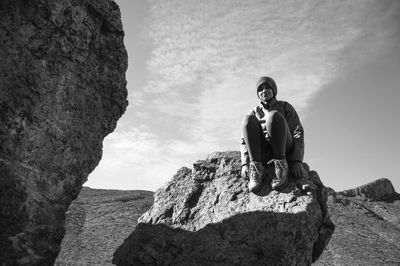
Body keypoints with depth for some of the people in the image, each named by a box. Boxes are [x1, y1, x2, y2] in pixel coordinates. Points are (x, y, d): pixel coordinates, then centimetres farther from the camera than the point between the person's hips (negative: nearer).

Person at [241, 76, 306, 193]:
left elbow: (298, 133, 2)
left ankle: (281, 165, -26)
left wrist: (297, 161, -13)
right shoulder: (255, 112, 19)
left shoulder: (285, 106, 14)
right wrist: (245, 164, -8)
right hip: (264, 153, 2)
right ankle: (256, 168, -30)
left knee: (273, 116, -26)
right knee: (248, 120, -21)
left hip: (284, 149, -2)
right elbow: (245, 140, 10)